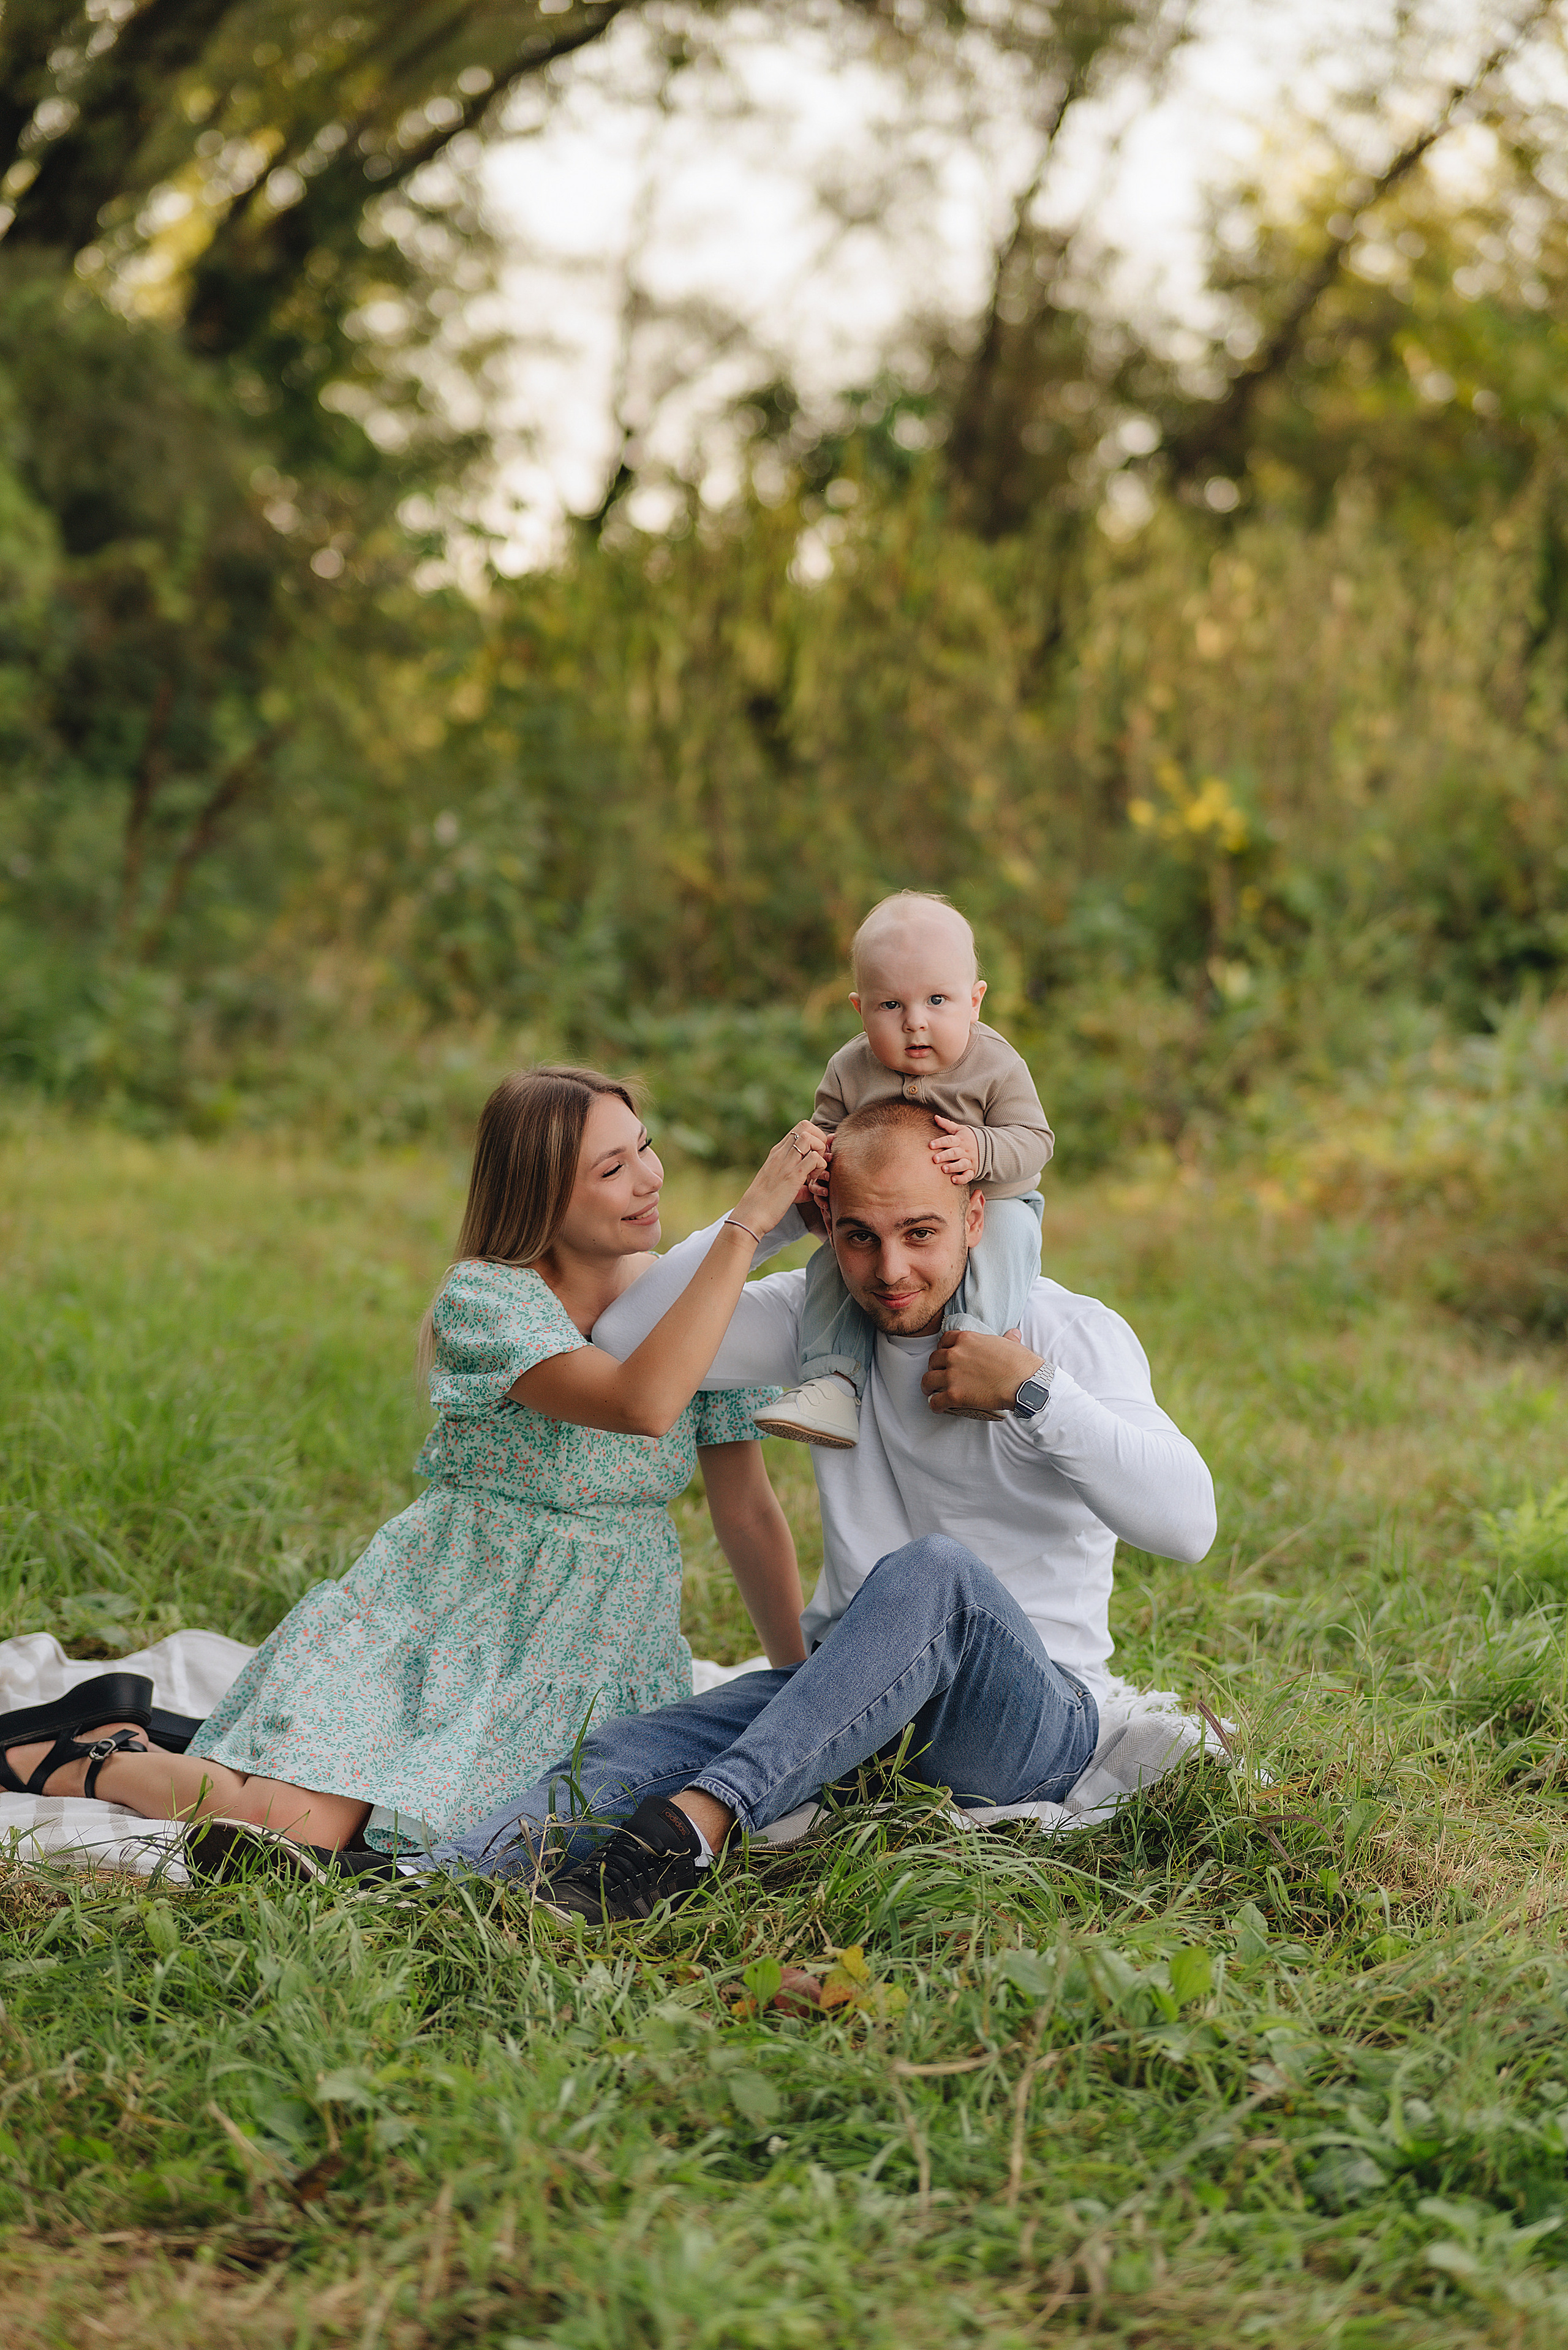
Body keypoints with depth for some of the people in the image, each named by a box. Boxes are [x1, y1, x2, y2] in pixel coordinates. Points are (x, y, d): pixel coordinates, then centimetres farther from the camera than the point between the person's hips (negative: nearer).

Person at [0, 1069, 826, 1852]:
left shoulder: (693, 1302, -1)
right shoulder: (484, 1298, -18)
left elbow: (750, 1516, 4)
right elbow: (642, 1402, -35)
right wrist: (747, 1222, -36)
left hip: (597, 1645, 6)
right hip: (437, 1619, -5)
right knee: (300, 1828, -24)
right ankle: (88, 1761, 9)